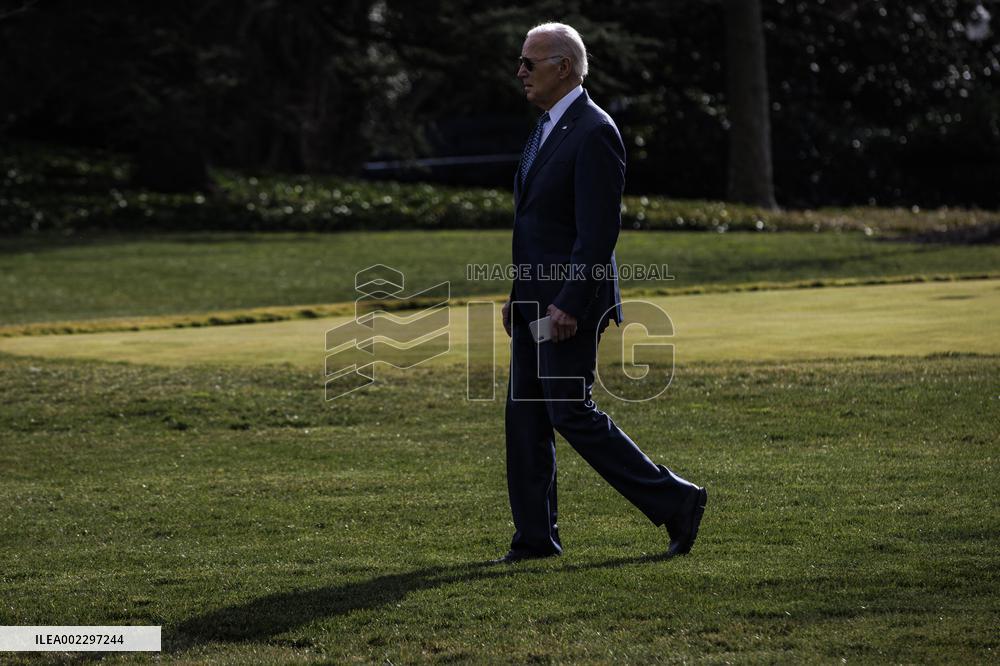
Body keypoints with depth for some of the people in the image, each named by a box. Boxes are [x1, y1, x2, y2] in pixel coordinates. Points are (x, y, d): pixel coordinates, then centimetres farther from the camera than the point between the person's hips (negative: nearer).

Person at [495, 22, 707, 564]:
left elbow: (599, 230, -21)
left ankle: (675, 501, 0)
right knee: (524, 414, 8)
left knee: (571, 413, -9)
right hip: (536, 300, 10)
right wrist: (518, 294, 18)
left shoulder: (594, 133, -16)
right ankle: (535, 536, 14)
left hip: (570, 303, -10)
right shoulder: (547, 129, 15)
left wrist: (568, 304, -24)